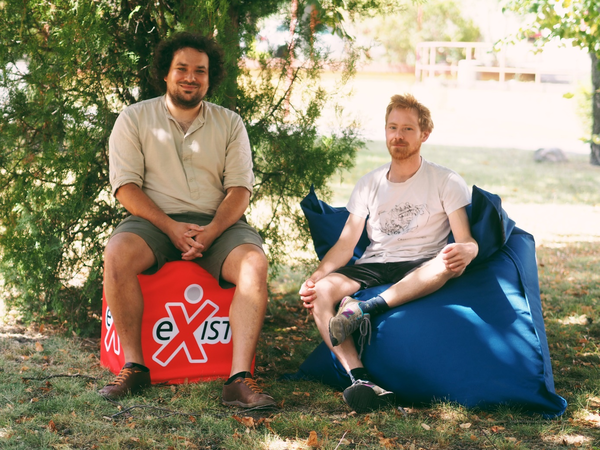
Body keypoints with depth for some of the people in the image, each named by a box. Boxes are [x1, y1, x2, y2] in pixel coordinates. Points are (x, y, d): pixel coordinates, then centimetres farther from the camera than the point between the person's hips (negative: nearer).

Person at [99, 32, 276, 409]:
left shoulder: (229, 123, 13)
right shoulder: (134, 119, 9)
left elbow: (240, 188, 5)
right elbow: (126, 186, -1)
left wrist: (212, 231, -16)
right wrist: (171, 227, -16)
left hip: (217, 223, 1)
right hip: (154, 221, -1)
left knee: (255, 262, -30)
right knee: (117, 254, -34)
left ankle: (240, 378, -35)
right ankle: (134, 366, -23)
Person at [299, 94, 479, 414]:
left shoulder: (446, 182, 5)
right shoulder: (369, 184, 14)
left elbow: (467, 240, -5)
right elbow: (345, 244, 9)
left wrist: (466, 251, -32)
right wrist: (315, 277, -10)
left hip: (420, 268, -2)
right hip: (373, 267, 3)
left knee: (451, 262, -38)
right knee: (322, 292, -28)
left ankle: (364, 309, -40)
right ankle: (360, 380, -41)